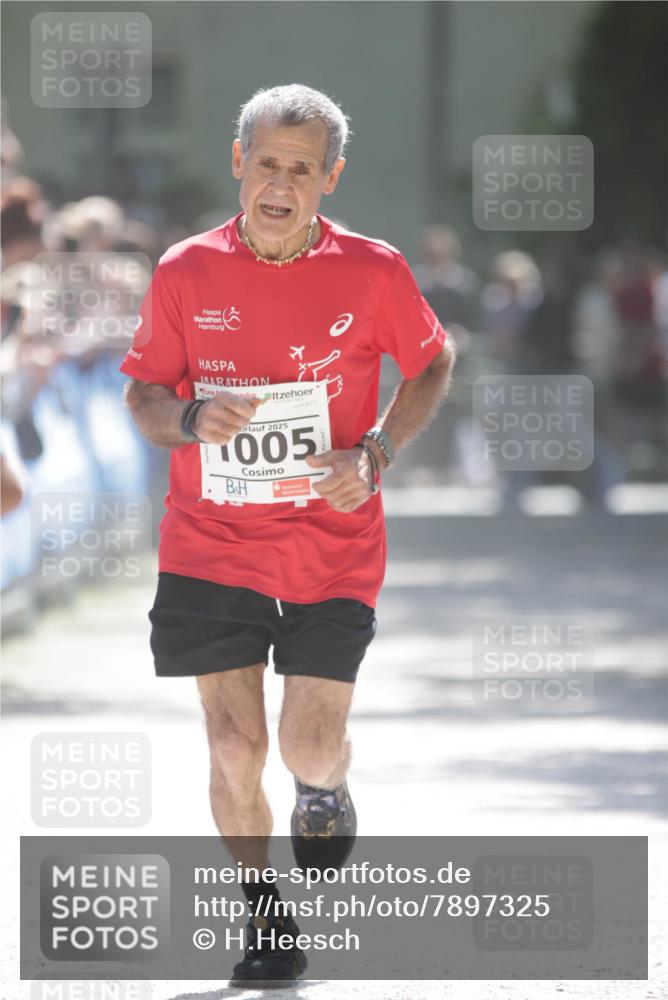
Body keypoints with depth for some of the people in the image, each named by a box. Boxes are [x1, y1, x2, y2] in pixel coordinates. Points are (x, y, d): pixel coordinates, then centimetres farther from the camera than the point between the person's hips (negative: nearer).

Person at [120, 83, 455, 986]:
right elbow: (141, 393, 7)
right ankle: (265, 919, 21)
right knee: (234, 748, -1)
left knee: (310, 749, -7)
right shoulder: (185, 274, -4)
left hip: (333, 548, -1)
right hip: (210, 548, 1)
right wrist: (190, 419, -16)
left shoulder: (373, 272, -6)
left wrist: (375, 453, -6)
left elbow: (432, 367, 9)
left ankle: (325, 789, 32)